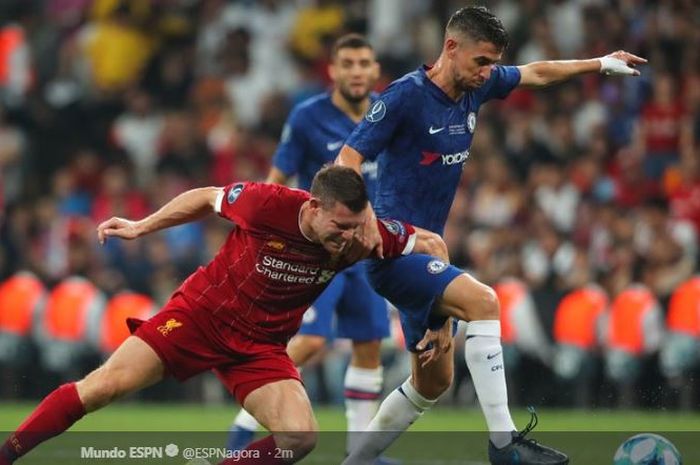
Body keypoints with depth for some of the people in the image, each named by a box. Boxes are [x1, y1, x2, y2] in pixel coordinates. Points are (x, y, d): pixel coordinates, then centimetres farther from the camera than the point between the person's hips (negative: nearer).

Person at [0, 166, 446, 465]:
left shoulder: (362, 233, -18)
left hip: (261, 345, 3)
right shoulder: (267, 202, -25)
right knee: (103, 386, -15)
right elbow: (207, 197, -5)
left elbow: (431, 243, -5)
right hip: (201, 313, -3)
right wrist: (140, 227, 3)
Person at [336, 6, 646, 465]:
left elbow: (535, 73, 24)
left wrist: (602, 63, 28)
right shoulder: (407, 95, -15)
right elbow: (349, 159, -18)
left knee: (433, 382, 12)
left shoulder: (475, 86, 6)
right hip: (391, 250, -9)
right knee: (481, 299, -29)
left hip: (424, 252, 9)